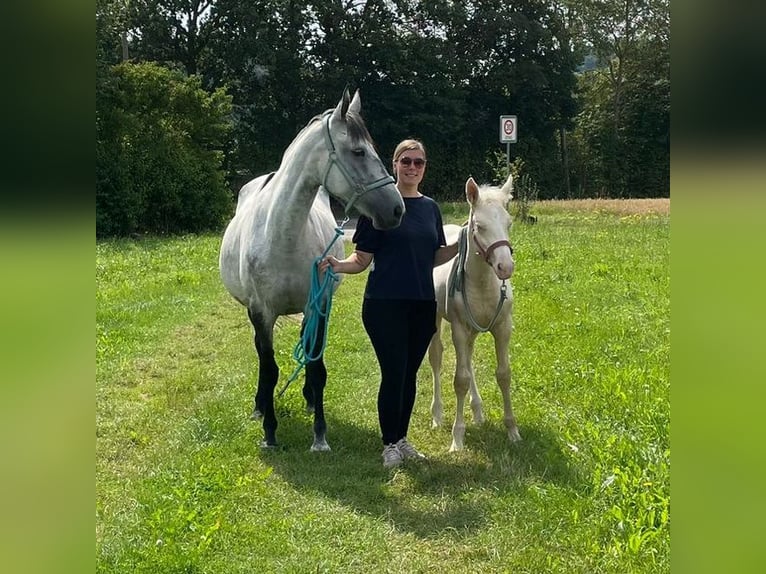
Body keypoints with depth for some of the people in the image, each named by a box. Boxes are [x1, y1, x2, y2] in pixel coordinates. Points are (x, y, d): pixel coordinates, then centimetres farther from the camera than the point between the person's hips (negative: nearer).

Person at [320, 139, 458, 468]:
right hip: (385, 304, -5)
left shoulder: (430, 208, 11)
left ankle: (402, 439, 25)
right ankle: (389, 445, 11)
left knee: (410, 374, 12)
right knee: (393, 374, -3)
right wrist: (338, 266, -24)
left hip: (422, 305, 5)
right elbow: (362, 259, -6)